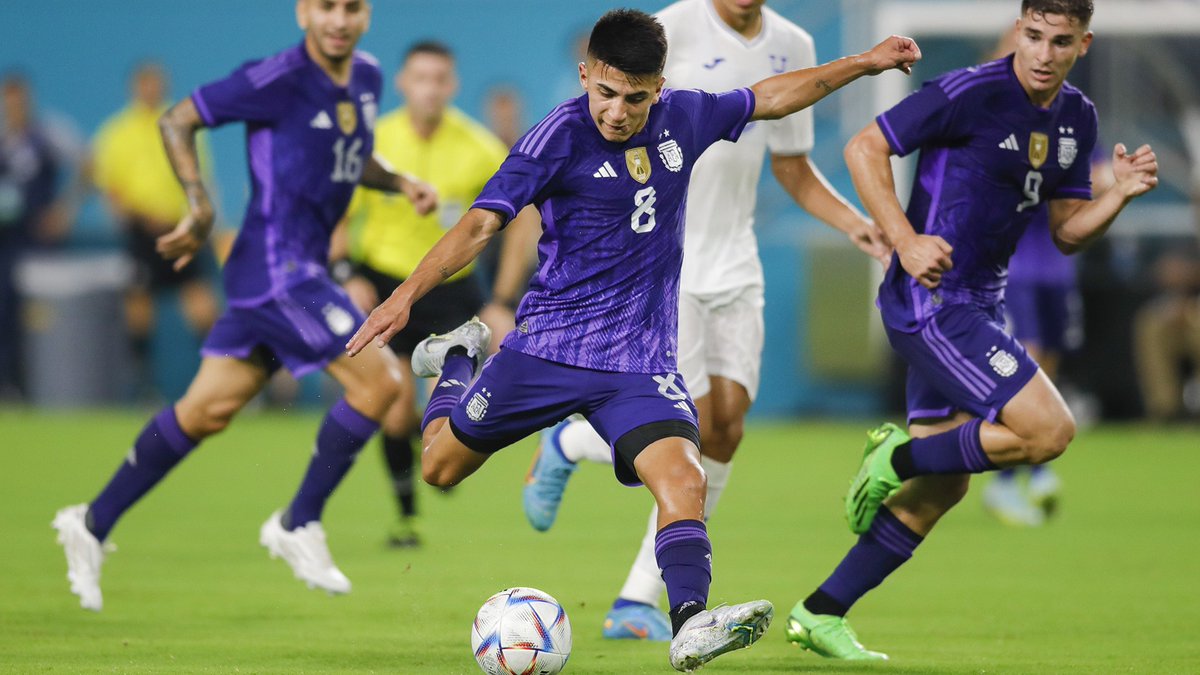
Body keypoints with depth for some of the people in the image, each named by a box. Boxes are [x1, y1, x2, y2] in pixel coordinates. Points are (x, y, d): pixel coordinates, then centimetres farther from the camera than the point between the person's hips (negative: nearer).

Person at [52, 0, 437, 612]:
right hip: (276, 265, -8)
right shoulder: (278, 80, -14)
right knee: (379, 381, -14)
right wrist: (200, 201, -16)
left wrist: (400, 183, 10)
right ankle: (299, 526, 0)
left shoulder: (367, 78, 10)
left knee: (209, 409, 11)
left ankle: (94, 522, 21)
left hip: (303, 271, 8)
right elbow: (177, 122, -6)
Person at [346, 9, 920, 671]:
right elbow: (482, 222, -20)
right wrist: (405, 295, -31)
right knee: (440, 465, 13)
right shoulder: (562, 135, -15)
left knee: (681, 478, -24)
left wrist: (864, 63, 22)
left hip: (639, 358, 2)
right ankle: (458, 361, 43)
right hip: (548, 343, -2)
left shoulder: (684, 117, 1)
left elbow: (769, 98, 20)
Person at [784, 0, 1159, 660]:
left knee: (939, 490, 9)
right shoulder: (971, 93, -15)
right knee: (1049, 430, -18)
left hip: (978, 305, 9)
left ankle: (820, 614, 17)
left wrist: (1120, 193, -4)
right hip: (931, 302, -9)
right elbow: (864, 148, -11)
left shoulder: (1076, 119, 9)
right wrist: (906, 241, -21)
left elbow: (1067, 232, 15)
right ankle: (899, 456, -1)